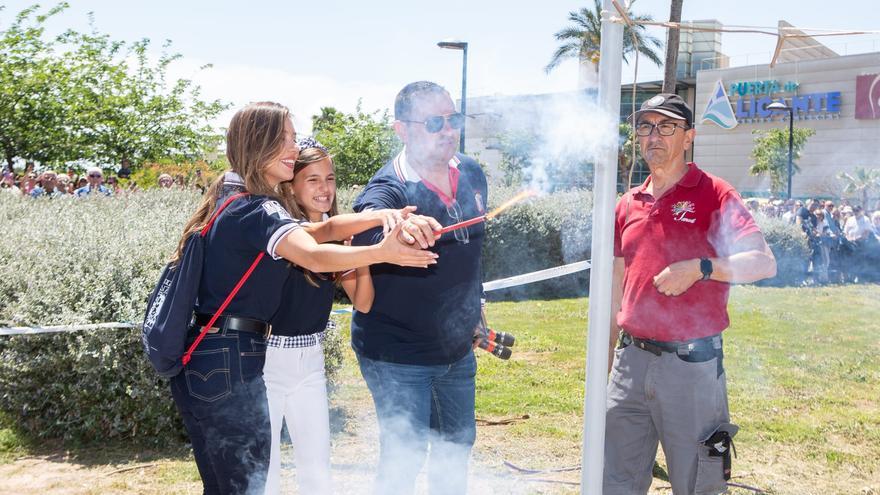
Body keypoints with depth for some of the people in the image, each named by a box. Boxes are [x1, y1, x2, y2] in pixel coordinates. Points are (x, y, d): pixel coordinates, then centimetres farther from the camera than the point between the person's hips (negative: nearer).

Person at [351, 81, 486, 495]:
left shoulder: (471, 175, -1)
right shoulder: (388, 189, -21)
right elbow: (365, 237, -44)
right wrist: (396, 230, -67)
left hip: (458, 350, 7)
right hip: (398, 356, -6)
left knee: (457, 445, 20)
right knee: (404, 459, -1)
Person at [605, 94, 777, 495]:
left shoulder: (713, 195, -4)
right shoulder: (628, 205, 12)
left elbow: (764, 263, -13)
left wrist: (699, 268, -24)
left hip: (692, 361, -5)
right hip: (632, 360, 5)